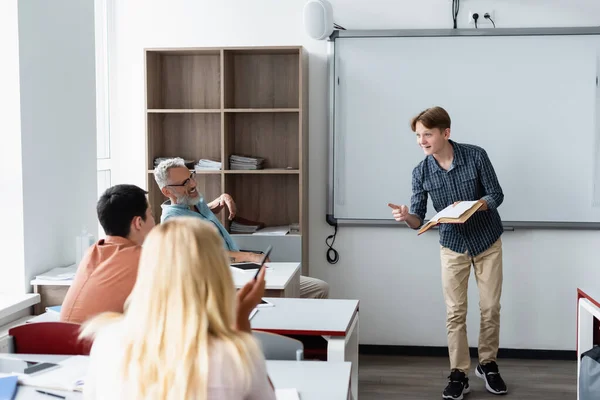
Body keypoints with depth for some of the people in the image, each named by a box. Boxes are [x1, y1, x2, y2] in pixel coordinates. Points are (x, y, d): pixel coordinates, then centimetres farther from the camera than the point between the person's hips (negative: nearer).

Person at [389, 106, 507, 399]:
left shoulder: (476, 156, -18)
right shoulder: (421, 173, -12)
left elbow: (497, 194, -10)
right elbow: (418, 220, -10)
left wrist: (475, 205, -31)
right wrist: (405, 216, -34)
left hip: (488, 242, -1)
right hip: (453, 246, 1)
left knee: (490, 308, 7)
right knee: (455, 312, 1)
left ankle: (487, 364, 26)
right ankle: (459, 374, 11)